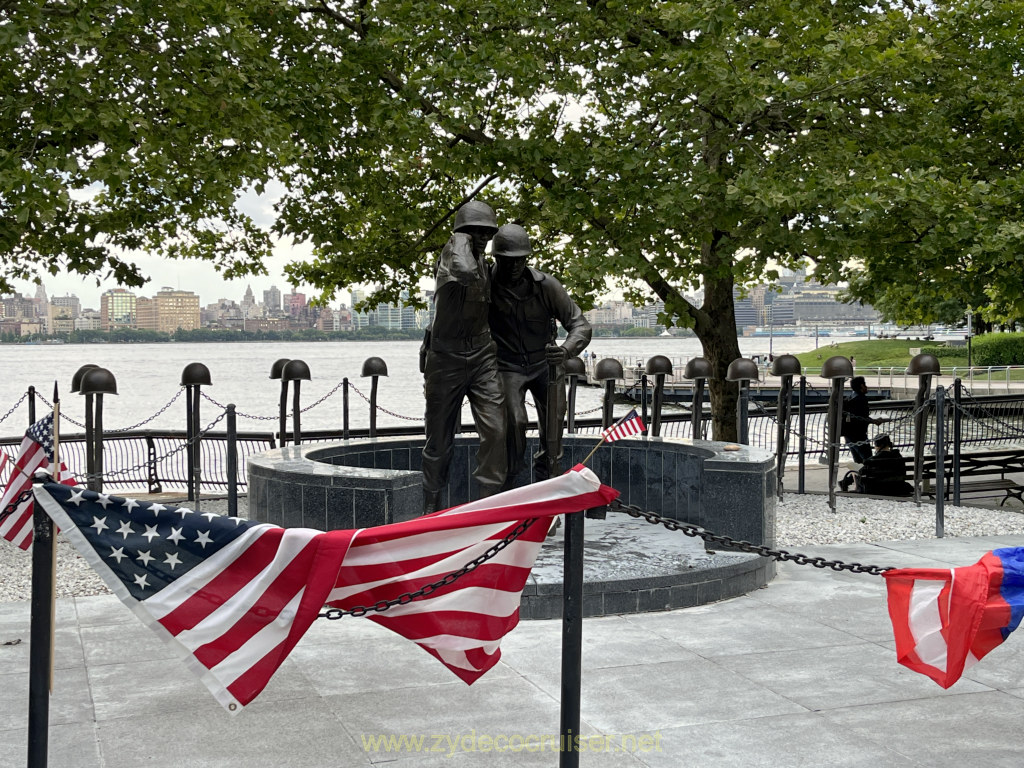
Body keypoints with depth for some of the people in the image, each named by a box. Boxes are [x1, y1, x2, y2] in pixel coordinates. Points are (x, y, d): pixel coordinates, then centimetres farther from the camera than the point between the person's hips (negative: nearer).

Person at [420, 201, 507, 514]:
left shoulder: (485, 263, 12)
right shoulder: (452, 250, -9)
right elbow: (464, 272, -34)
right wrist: (463, 239, -18)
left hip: (482, 355, 5)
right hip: (447, 356, -5)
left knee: (496, 430, -12)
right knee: (440, 439, 6)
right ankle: (431, 506, 21)